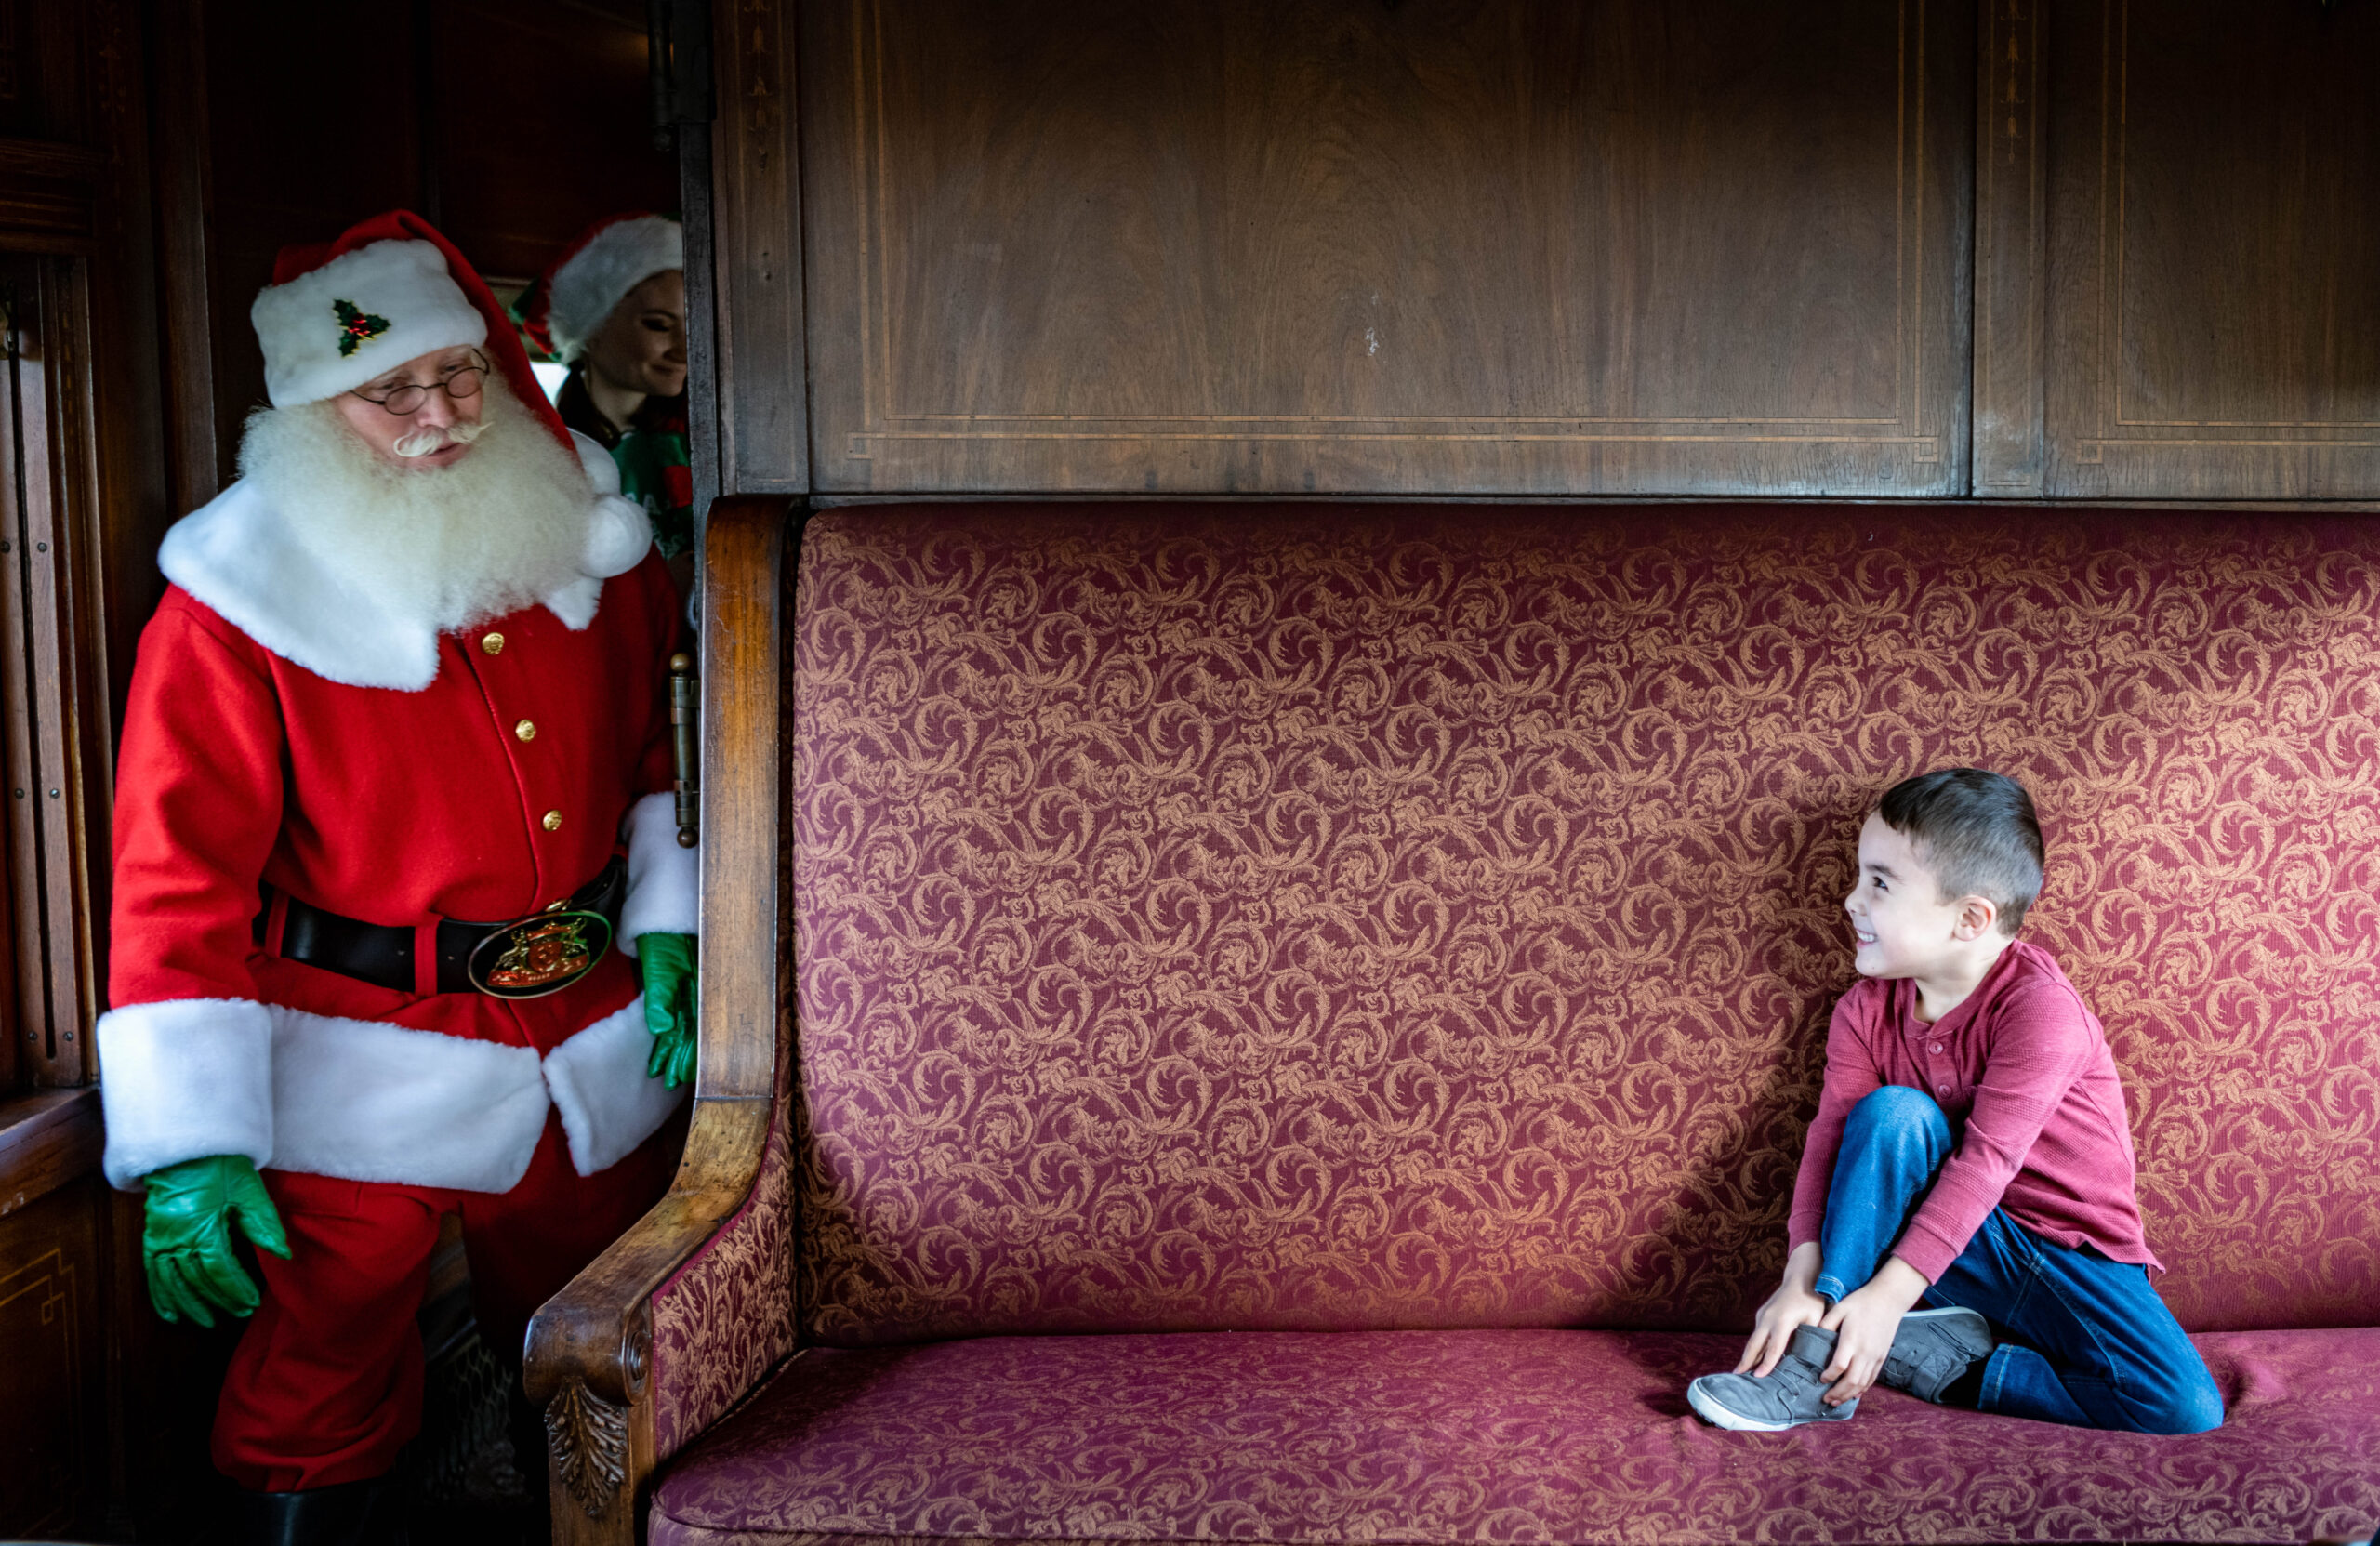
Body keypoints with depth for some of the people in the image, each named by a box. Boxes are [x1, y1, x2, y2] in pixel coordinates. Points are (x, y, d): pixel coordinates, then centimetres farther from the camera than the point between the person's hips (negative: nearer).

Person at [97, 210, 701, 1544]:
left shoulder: (590, 536, -1)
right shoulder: (237, 603, -15)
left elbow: (663, 745, 13)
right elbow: (180, 873, -16)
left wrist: (672, 931, 2)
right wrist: (192, 1148, -19)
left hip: (598, 1051, 5)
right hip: (365, 1077, -4)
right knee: (319, 1407, 6)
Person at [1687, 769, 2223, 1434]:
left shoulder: (2039, 1003, -21)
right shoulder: (1867, 1010, -2)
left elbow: (1988, 1157, -27)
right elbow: (1833, 1137, -11)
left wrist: (1889, 1293, -32)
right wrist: (1802, 1278, -28)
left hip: (2073, 1258, -3)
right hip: (1964, 1244, 3)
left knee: (2186, 1410, -27)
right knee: (1891, 1111, -24)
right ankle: (1816, 1355, -24)